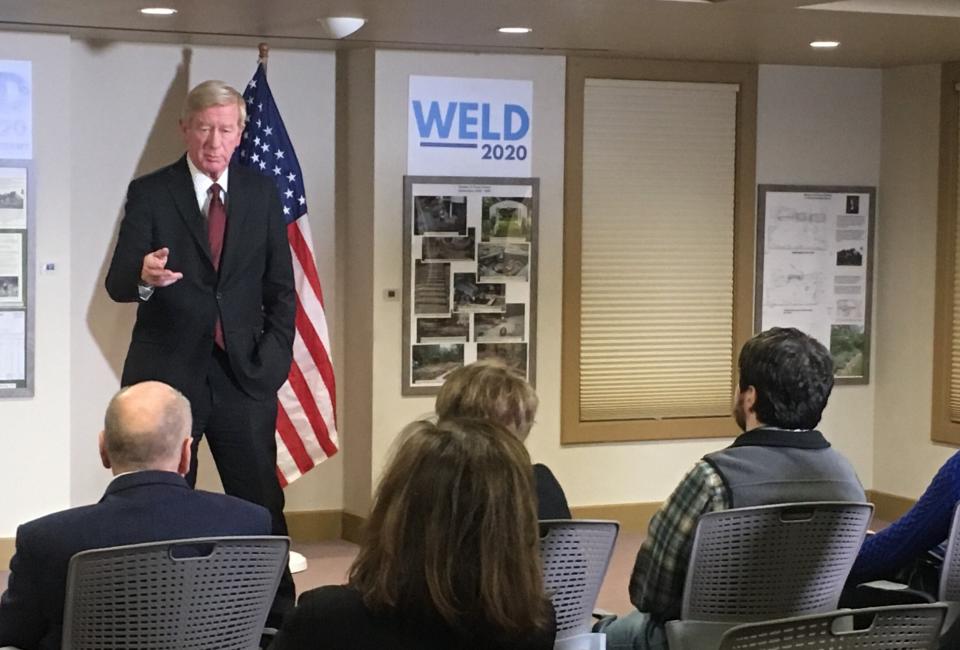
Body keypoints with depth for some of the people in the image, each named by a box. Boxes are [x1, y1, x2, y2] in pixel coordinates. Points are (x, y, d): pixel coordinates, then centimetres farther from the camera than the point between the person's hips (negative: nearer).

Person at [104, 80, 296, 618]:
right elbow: (117, 284, -10)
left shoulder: (262, 193, 6)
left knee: (263, 504, 3)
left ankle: (279, 615, 12)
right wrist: (144, 276, -32)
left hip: (244, 372, 2)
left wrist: (274, 358, -2)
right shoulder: (149, 193, -2)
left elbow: (280, 287, 9)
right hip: (167, 372, -1)